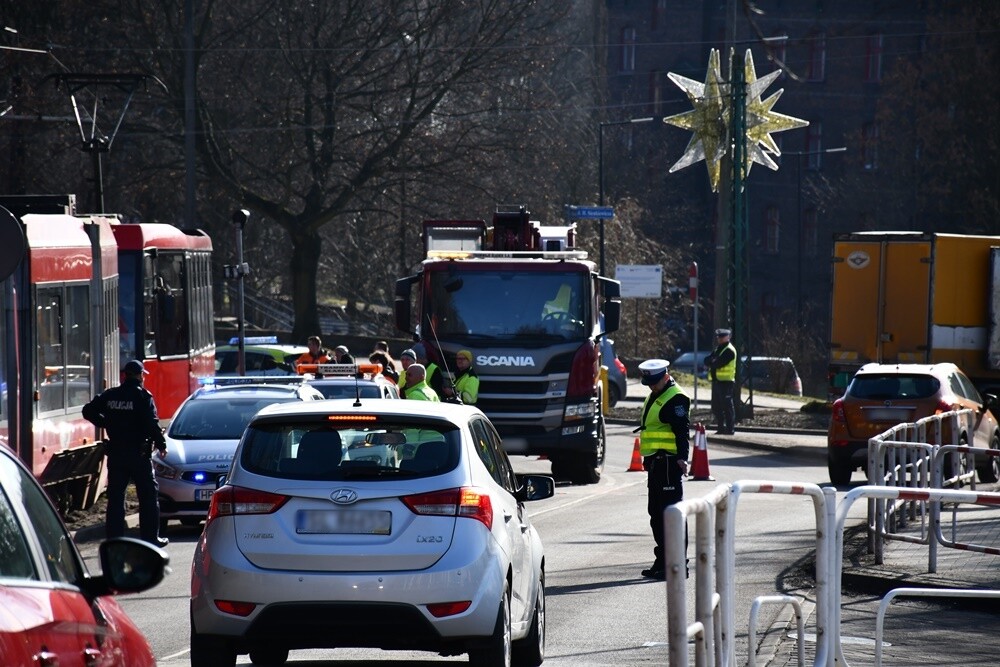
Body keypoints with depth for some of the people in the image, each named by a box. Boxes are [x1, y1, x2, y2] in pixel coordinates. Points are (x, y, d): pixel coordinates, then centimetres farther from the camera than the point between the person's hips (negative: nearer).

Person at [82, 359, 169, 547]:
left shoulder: (110, 395, 3)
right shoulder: (143, 396, -10)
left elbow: (88, 411, 5)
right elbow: (152, 424, -15)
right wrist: (161, 445, -3)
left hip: (116, 452, 4)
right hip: (139, 452, -4)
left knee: (115, 496, 8)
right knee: (148, 496, 6)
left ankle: (114, 537, 5)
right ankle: (150, 537, 5)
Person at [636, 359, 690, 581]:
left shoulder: (676, 399, -11)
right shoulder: (654, 398, 20)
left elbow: (682, 431, -21)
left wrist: (681, 457, -33)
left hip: (669, 462, -10)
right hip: (655, 462, 10)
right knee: (656, 512, 14)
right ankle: (662, 561, 22)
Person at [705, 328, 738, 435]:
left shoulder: (729, 351, -10)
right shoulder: (717, 349, 20)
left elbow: (719, 363, -18)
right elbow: (707, 360, 13)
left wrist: (711, 363, -1)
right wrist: (713, 361, -8)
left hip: (726, 382, -9)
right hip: (717, 381, 9)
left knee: (727, 406, -8)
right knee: (716, 407, 11)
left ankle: (730, 429, -7)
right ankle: (721, 428, 19)